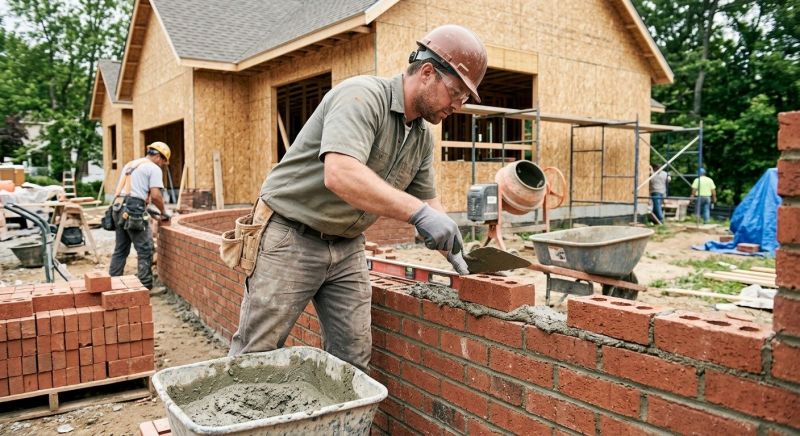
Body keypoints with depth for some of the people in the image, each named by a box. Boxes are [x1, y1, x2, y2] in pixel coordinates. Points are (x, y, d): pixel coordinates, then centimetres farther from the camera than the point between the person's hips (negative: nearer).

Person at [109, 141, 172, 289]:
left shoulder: (129, 165, 25)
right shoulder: (153, 168, -1)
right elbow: (155, 195, -11)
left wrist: (147, 209, 27)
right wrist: (163, 212, 5)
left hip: (119, 208, 8)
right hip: (134, 211, -8)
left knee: (120, 249, 15)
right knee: (145, 250, -2)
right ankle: (145, 286, -1)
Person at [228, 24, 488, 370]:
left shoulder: (423, 137, 4)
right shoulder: (362, 95, -22)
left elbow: (426, 199, 15)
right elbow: (340, 174, -38)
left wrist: (455, 254, 2)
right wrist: (418, 212, -42)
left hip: (347, 248, 7)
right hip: (291, 239, -7)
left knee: (352, 358, 6)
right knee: (254, 356, 2)